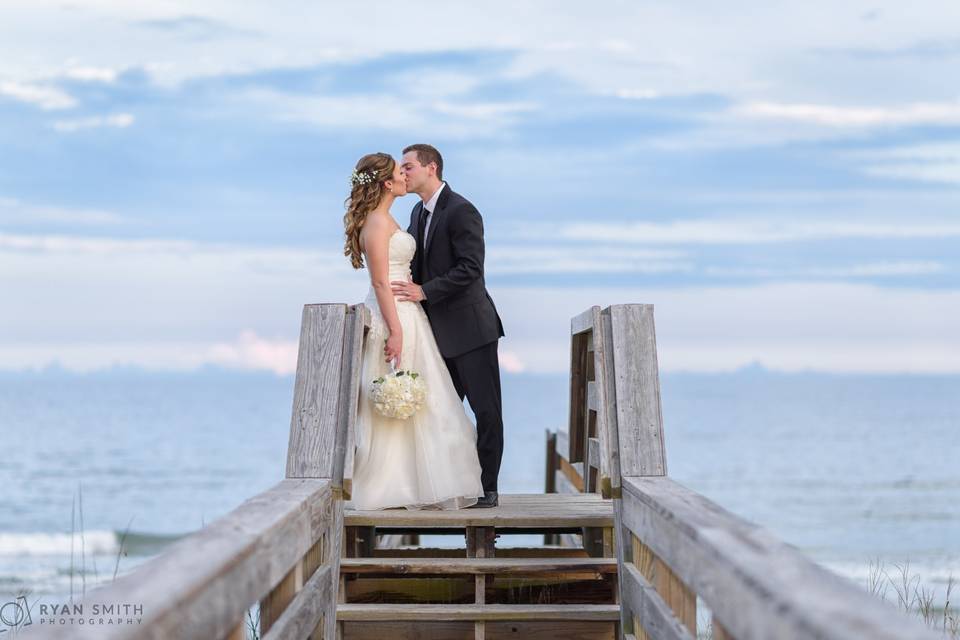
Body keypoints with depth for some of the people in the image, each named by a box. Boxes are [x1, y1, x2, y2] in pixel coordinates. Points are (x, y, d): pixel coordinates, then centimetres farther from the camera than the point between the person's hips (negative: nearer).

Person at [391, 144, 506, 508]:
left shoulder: (461, 211, -15)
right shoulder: (419, 212, 12)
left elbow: (470, 268, -22)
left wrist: (424, 291, -23)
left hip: (470, 327, -9)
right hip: (439, 329, 9)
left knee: (486, 409, -2)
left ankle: (487, 487, 3)